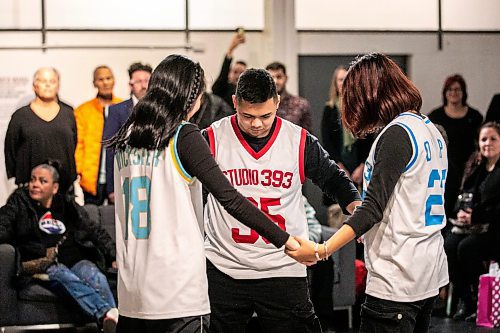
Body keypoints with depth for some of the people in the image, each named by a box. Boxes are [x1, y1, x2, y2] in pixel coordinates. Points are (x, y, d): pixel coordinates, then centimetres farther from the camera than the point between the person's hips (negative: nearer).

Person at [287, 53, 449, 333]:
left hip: (397, 280, -10)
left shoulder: (397, 134, -14)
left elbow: (374, 207, -21)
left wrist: (322, 251, -26)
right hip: (431, 275, 10)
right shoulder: (430, 129, 13)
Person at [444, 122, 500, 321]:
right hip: (471, 225, 7)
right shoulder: (475, 166, 15)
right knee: (449, 245, -21)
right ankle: (463, 300, -13)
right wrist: (461, 211, -4)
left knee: (467, 247, -30)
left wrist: (475, 216, -19)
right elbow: (463, 195, 18)